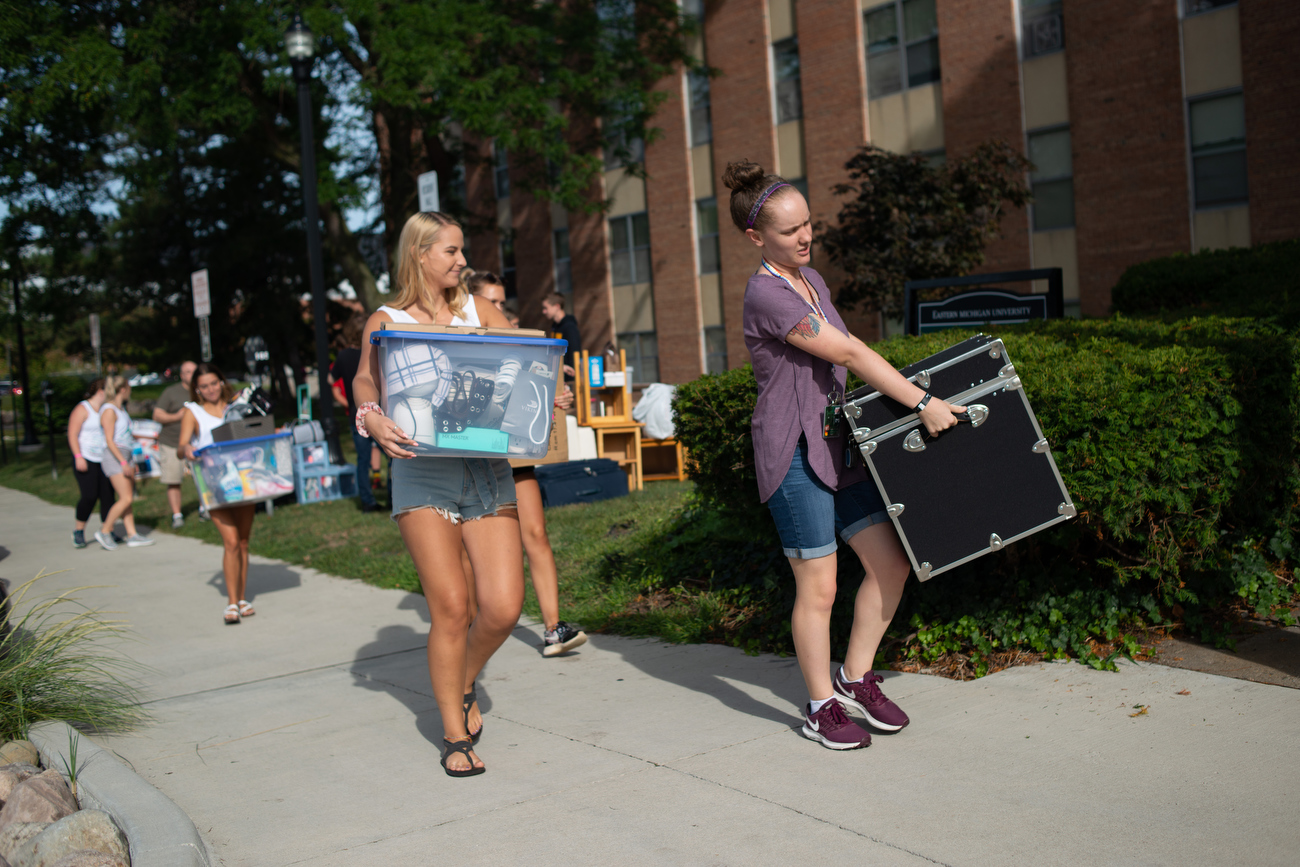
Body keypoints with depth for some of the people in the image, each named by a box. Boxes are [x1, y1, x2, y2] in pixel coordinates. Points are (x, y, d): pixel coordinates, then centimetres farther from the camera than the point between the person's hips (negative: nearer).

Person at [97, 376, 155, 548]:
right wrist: (124, 463, -22)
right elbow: (109, 441, -18)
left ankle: (132, 535, 6)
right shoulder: (109, 411, -14)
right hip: (114, 456, -9)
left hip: (126, 455, 9)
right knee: (126, 498, -12)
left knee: (127, 499, 6)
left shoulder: (121, 408, 14)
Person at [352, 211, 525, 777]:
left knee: (504, 606, -5)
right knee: (451, 607, -7)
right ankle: (455, 734, 11)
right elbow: (365, 382, -1)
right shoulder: (386, 322, 8)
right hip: (423, 473, -3)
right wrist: (373, 419, -23)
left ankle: (464, 685, 26)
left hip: (488, 468, 3)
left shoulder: (479, 310, 15)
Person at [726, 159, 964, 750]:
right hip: (793, 453, -8)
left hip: (836, 443, 9)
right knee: (818, 587, -1)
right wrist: (921, 402, -19)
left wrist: (906, 399, 18)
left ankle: (855, 678, 22)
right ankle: (823, 707, 16)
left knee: (891, 563, 5)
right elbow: (849, 353, -19)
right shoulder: (765, 294, -16)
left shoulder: (811, 279, 13)